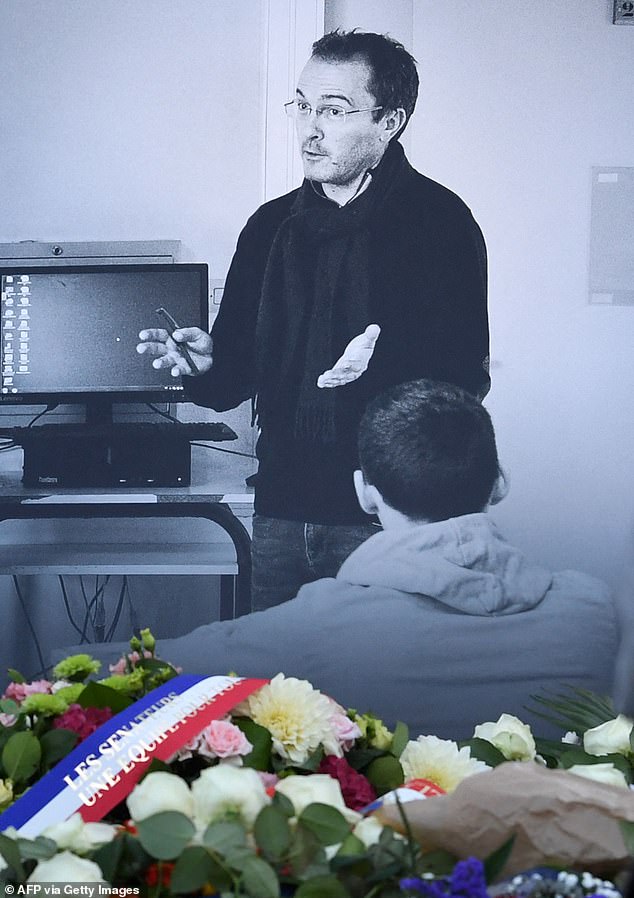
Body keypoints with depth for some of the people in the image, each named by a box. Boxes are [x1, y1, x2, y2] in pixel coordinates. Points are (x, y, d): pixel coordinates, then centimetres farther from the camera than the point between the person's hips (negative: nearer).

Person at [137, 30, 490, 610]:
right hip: (280, 509, 5)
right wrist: (204, 364, -9)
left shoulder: (440, 221, -4)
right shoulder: (272, 225, 12)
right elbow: (237, 374, 13)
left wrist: (387, 360, -28)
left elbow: (467, 376, -11)